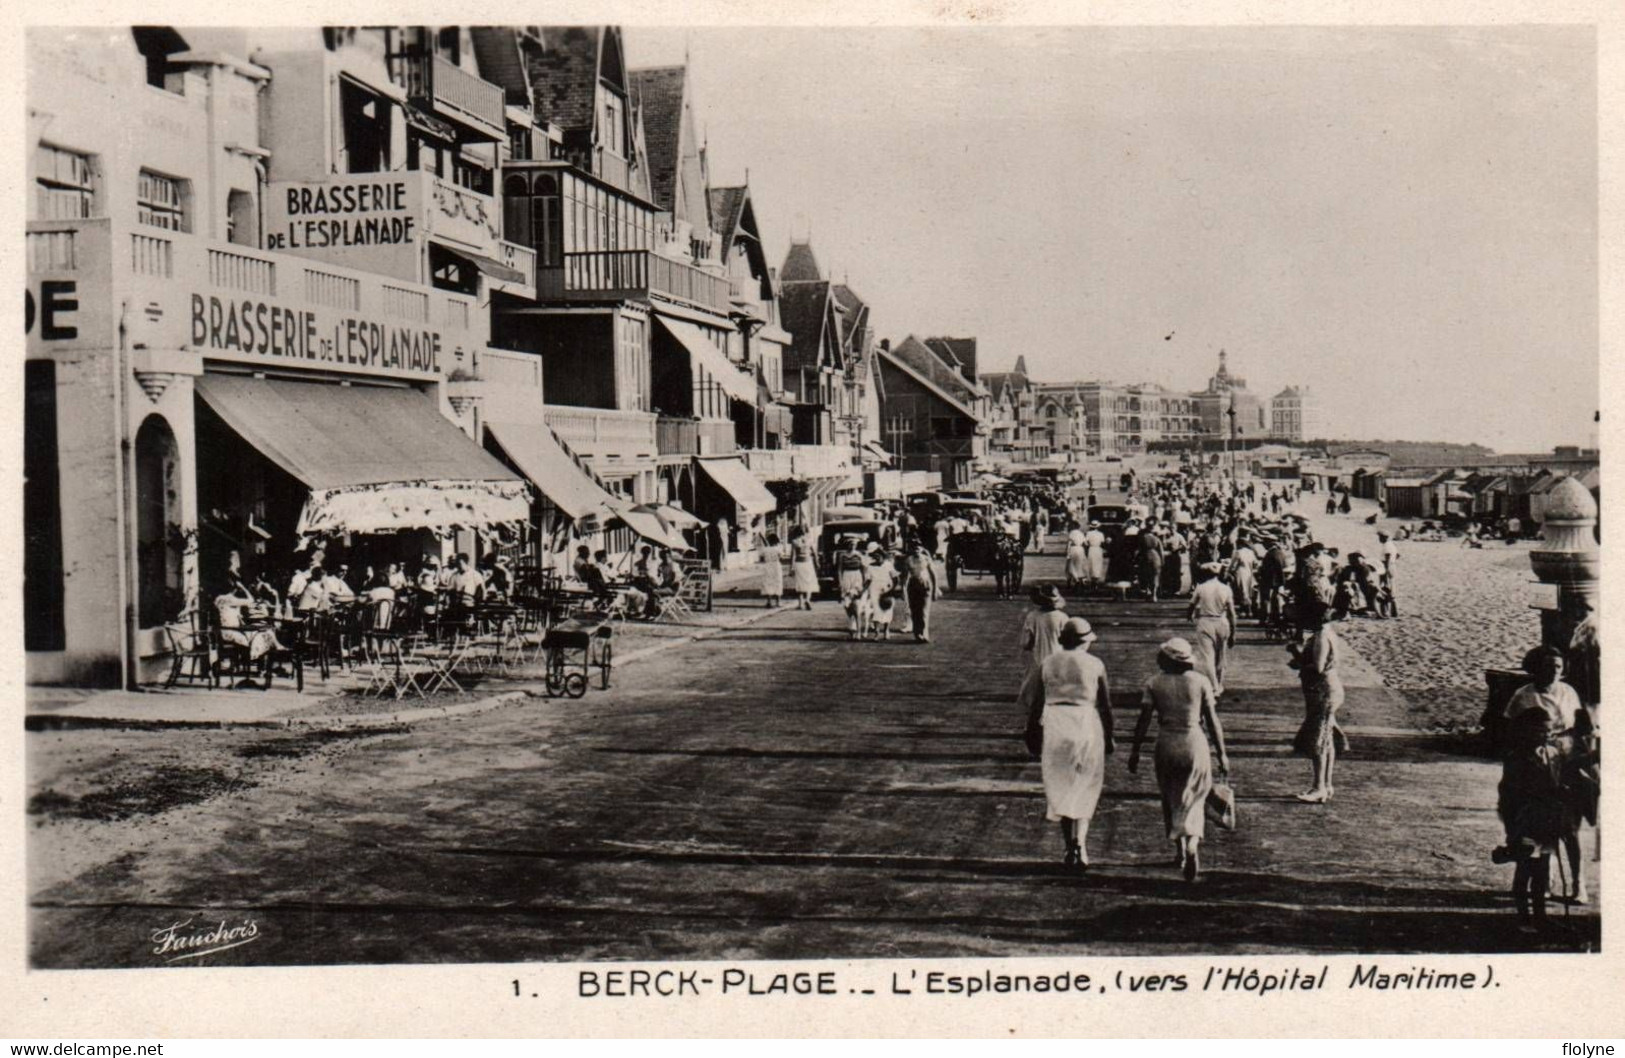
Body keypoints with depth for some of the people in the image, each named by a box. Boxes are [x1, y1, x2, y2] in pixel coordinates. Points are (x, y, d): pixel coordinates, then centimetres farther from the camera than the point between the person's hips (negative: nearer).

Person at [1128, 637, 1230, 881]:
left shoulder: (1154, 683, -3)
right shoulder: (1201, 681, -3)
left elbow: (1144, 721, -4)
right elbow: (1212, 720, -1)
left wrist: (1134, 751, 4)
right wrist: (1222, 753, 5)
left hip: (1166, 746, 1)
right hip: (1195, 744, -1)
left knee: (1171, 797, 18)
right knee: (1194, 798, 7)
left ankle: (1180, 850, 26)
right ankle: (1192, 845, -18)